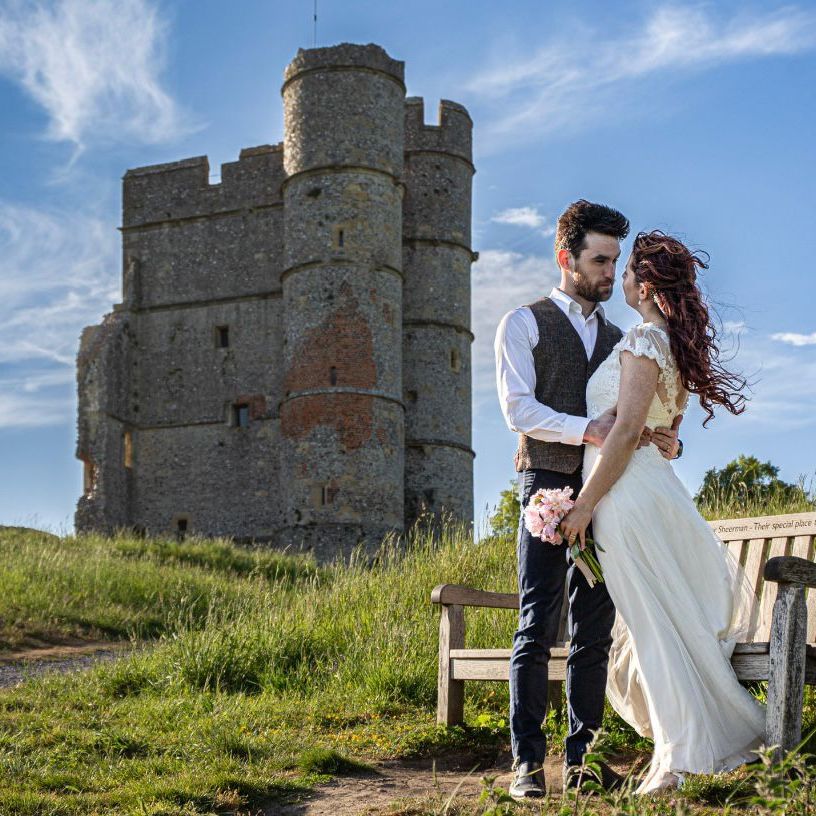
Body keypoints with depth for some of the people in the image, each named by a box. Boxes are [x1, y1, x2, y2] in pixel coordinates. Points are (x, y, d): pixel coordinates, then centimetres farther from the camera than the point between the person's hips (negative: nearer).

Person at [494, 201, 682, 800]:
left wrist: (666, 443, -7)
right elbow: (518, 407, -7)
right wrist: (587, 429, -20)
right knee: (538, 627, -8)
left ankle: (582, 757, 9)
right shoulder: (524, 324, 5)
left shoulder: (615, 338, 21)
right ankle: (528, 762, -5)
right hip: (550, 486, -5)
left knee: (595, 630, 4)